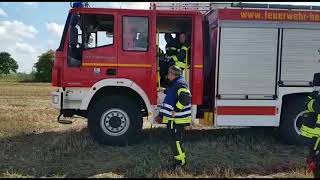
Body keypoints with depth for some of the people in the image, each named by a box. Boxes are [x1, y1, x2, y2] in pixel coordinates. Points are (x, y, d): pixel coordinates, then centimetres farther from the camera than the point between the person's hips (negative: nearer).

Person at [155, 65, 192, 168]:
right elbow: (168, 101, 23)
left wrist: (176, 110, -25)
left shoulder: (180, 84, -15)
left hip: (178, 119, -10)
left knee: (175, 139, -5)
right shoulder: (173, 84, 17)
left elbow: (185, 97, -32)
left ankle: (181, 160, 6)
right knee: (173, 138, 17)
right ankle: (177, 156, 30)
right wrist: (161, 115, 22)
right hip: (172, 118, 10)